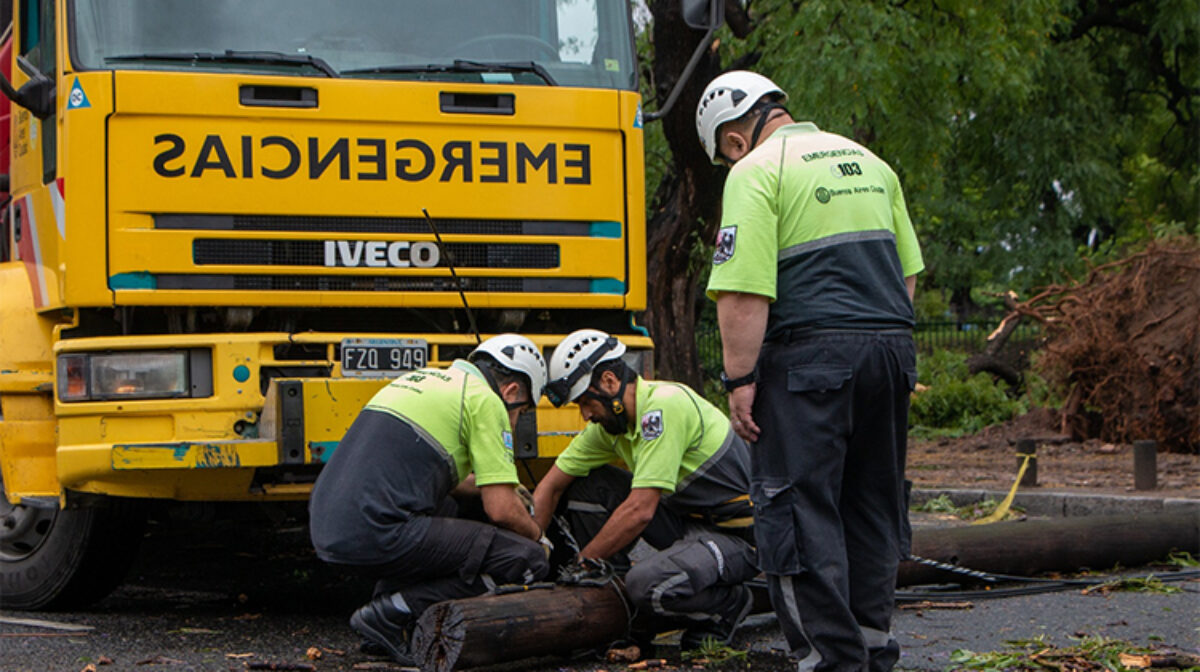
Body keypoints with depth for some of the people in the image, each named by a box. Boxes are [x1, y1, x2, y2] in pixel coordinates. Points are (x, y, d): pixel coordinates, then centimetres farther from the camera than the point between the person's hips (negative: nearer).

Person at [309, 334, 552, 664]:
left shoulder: (419, 378, 25)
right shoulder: (485, 401, 0)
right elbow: (501, 510, -5)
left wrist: (481, 481, 50)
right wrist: (538, 537, 15)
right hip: (377, 536, -9)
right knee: (526, 560, -3)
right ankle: (394, 613, -8)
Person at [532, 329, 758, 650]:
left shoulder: (664, 406, -24)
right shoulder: (610, 421, 3)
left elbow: (640, 511, -27)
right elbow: (551, 487, 10)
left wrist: (581, 563, -17)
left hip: (737, 535, -9)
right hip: (686, 520, 9)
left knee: (648, 584, -34)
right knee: (585, 486, 0)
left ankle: (728, 604, -2)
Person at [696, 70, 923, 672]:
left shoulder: (756, 172, -6)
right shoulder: (868, 162, 17)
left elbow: (744, 292, -16)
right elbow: (909, 270, 19)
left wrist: (740, 379, -13)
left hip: (811, 353, -7)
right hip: (892, 348, 7)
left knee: (800, 508, -1)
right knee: (872, 503, 16)